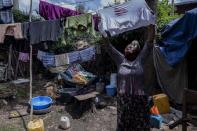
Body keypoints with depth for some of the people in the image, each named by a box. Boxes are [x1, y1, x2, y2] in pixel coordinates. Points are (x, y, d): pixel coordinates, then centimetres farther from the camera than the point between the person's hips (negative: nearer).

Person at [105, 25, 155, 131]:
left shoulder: (140, 59, 0)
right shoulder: (120, 60, 2)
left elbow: (149, 43, -7)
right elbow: (109, 47, -3)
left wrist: (151, 25, -13)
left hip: (139, 98, 0)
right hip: (123, 98, 0)